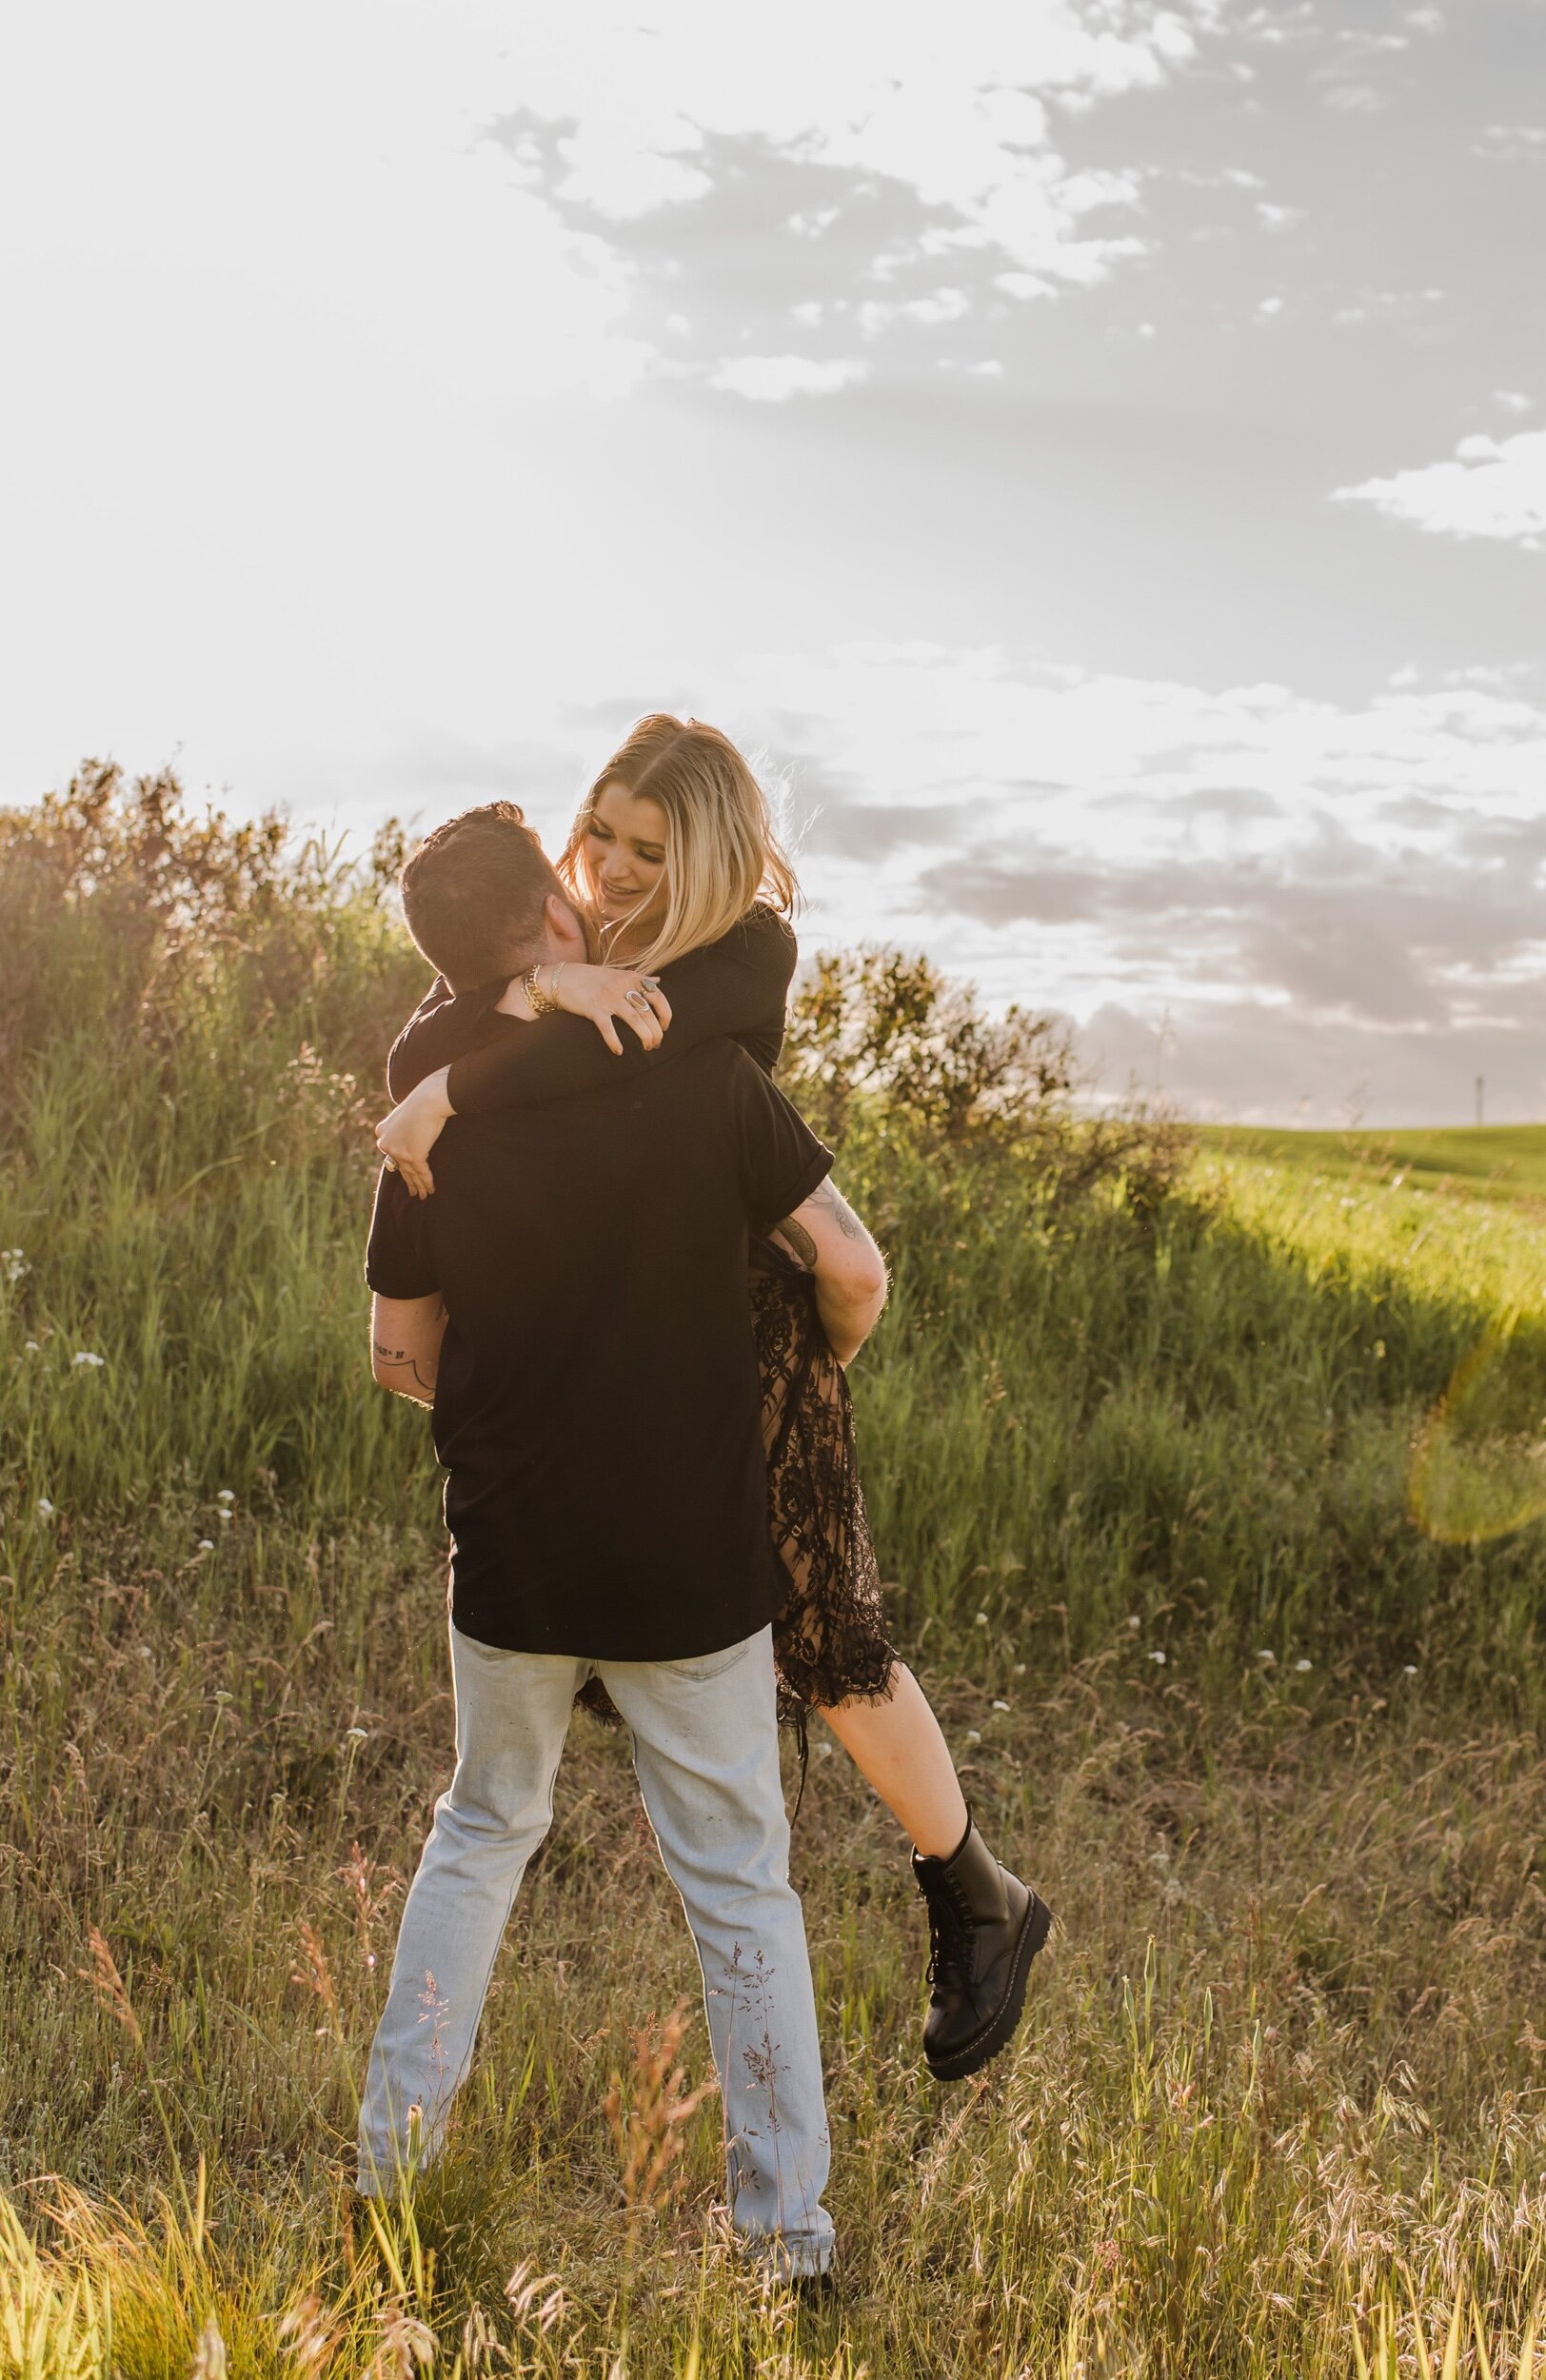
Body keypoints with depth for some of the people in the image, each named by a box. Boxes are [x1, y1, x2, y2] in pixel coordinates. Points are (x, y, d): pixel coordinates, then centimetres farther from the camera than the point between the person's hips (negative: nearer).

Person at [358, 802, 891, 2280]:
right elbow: (855, 1271, -9)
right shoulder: (708, 1082, -12)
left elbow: (401, 1357, 3)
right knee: (739, 1884, 11)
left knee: (483, 1830, 24)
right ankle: (788, 2228, 16)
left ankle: (394, 2147, 28)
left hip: (510, 1563, 2)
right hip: (696, 1571, -2)